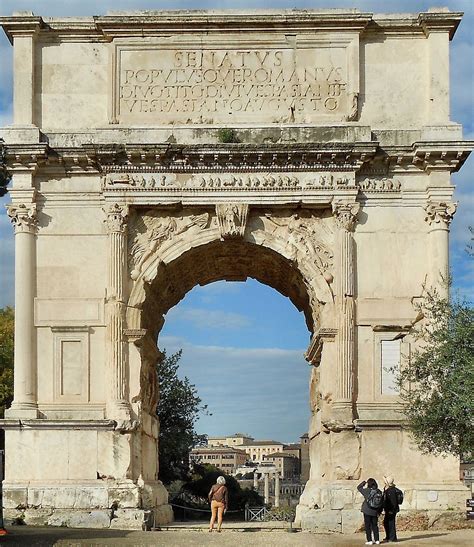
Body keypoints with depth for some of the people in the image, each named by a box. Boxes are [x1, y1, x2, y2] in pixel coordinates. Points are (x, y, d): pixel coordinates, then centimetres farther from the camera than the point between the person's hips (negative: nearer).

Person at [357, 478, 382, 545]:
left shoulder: (367, 491, -13)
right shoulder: (379, 492, -2)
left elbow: (359, 488, 3)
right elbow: (382, 503, 3)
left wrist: (364, 482, 17)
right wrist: (379, 511, 13)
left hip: (367, 511, -4)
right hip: (375, 512, 4)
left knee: (368, 526, 3)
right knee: (375, 526, 14)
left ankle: (369, 541, 2)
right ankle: (377, 540, 16)